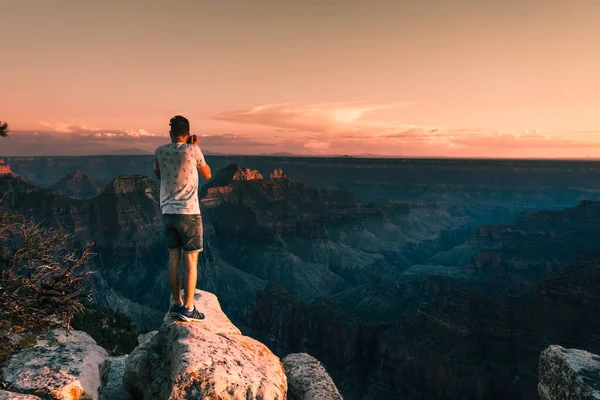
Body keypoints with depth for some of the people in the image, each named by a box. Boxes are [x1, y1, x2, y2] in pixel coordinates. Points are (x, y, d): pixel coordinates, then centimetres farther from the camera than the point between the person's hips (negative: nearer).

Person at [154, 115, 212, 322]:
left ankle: (176, 304, 20)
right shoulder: (192, 150, -8)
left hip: (168, 212, 5)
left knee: (174, 258, 12)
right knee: (191, 260, 1)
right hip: (189, 212, -4)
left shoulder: (160, 152, 2)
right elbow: (207, 175, 6)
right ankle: (188, 309, 3)